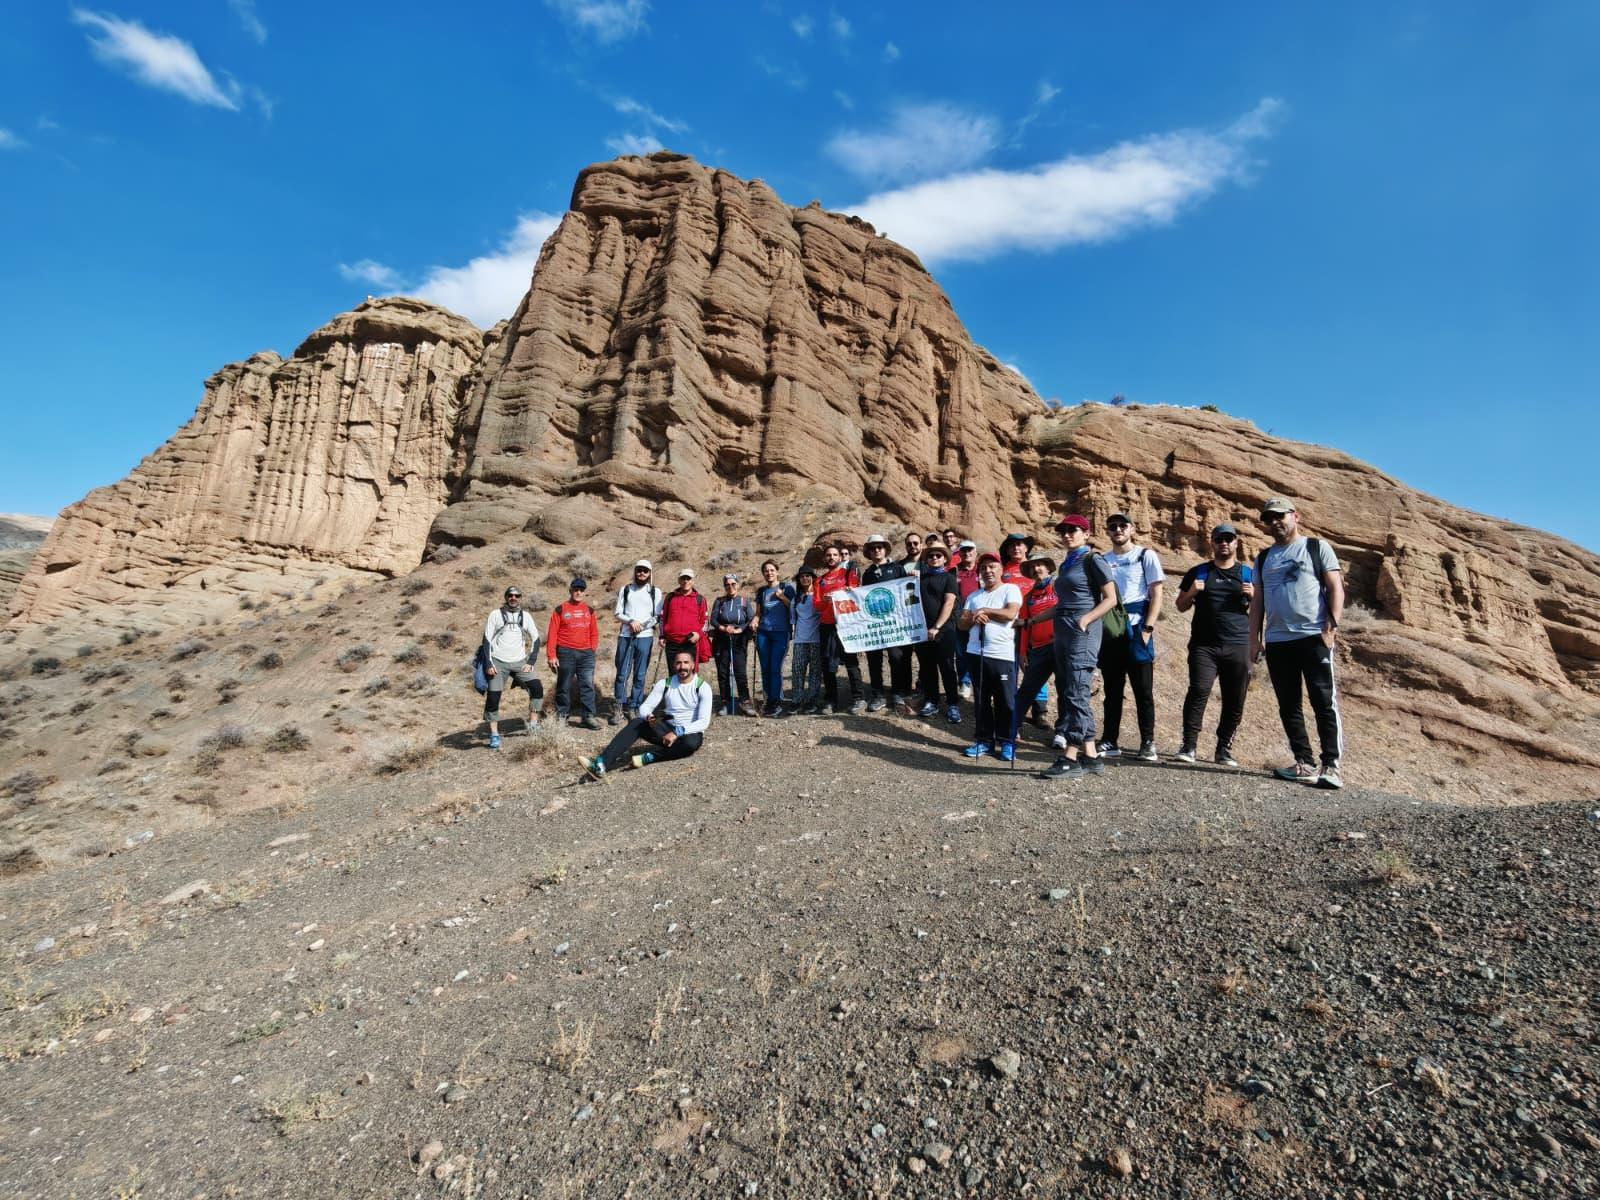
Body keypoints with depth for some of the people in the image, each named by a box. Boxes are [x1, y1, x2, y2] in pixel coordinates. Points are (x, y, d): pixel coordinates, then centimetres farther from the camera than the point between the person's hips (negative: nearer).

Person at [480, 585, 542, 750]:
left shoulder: (525, 616, 7)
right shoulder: (496, 614, 1)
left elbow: (536, 639, 9)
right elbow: (487, 639, 0)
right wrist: (489, 664, -8)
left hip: (520, 662, 2)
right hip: (498, 662, -2)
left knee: (537, 688, -11)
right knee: (493, 697, -7)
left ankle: (533, 723, 3)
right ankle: (494, 734, 2)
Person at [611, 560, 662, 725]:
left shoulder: (655, 592, 8)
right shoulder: (625, 589, 12)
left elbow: (658, 617, 4)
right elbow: (618, 613, 7)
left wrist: (642, 626, -10)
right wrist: (631, 621, -11)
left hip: (645, 637, -1)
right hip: (625, 636, 1)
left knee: (640, 675, 1)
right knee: (622, 673, -1)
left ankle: (634, 708, 8)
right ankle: (619, 708, 5)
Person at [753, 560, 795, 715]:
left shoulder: (787, 588, 4)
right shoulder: (761, 591, 14)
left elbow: (793, 608, 0)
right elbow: (759, 612, 17)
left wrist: (782, 597, -11)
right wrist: (755, 621, -3)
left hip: (781, 633, -3)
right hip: (763, 632, 4)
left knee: (776, 668, -9)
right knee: (765, 669, 1)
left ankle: (777, 703, -3)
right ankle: (768, 701, 9)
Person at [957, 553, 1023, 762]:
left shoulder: (1010, 589, 4)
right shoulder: (974, 596, 19)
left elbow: (1010, 613, -13)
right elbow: (962, 623, 13)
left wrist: (984, 610, -5)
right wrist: (973, 618, -8)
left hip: (1003, 655, -5)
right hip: (976, 653, 5)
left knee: (1006, 701, -2)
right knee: (982, 700, 9)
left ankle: (1007, 742, 7)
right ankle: (983, 740, 17)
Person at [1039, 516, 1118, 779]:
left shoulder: (1093, 560, -3)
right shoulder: (1066, 564, 20)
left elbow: (1111, 599, -8)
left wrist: (1085, 620, -19)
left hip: (1082, 632, -9)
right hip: (1062, 632, 9)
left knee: (1075, 695, -10)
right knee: (1066, 693, 6)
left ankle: (1070, 758, -9)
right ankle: (1091, 757, 11)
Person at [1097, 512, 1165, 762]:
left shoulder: (1146, 556, 4)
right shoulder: (1102, 561, 12)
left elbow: (1156, 596, -1)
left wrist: (1147, 629, -10)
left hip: (1136, 629, -3)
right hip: (1108, 631, 3)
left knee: (1143, 690, 0)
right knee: (1112, 690, 8)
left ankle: (1148, 743, 7)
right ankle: (1110, 742, 13)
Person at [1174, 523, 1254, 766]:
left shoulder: (1248, 573, 15)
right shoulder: (1198, 572, 13)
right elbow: (1181, 606, 15)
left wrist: (1253, 596, -6)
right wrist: (1191, 592, -5)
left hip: (1238, 646, 2)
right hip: (1204, 645, -1)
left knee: (1235, 700, 1)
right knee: (1198, 691, -15)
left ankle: (1224, 749, 11)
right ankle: (1189, 745, -12)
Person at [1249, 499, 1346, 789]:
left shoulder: (1317, 547, 6)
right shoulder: (1263, 558, 18)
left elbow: (1336, 588, -1)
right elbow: (1257, 601, 16)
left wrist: (1332, 625, -12)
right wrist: (1254, 639, 8)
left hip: (1314, 637, -5)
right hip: (1276, 642, 5)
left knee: (1324, 702, -6)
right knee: (1288, 706, 5)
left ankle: (1331, 766, -4)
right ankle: (1305, 764, 11)